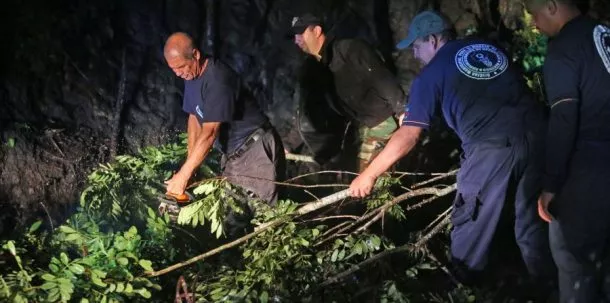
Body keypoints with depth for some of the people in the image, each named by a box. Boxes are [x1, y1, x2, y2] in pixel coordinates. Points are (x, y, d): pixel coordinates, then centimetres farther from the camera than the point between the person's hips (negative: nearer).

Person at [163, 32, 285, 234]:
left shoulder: (217, 79, -28)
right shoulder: (191, 76, 1)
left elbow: (210, 132, -30)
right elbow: (194, 118, 9)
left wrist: (183, 175, -29)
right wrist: (190, 163, 1)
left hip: (255, 151, -9)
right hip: (232, 153, 9)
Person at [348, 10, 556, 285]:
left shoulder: (432, 73, 6)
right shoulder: (491, 48, 21)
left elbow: (408, 137, 3)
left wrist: (369, 175, 9)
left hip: (491, 147, -5)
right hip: (536, 132, 5)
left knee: (470, 221, 15)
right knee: (533, 215, 22)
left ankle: (461, 283, 31)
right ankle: (544, 278, 37)